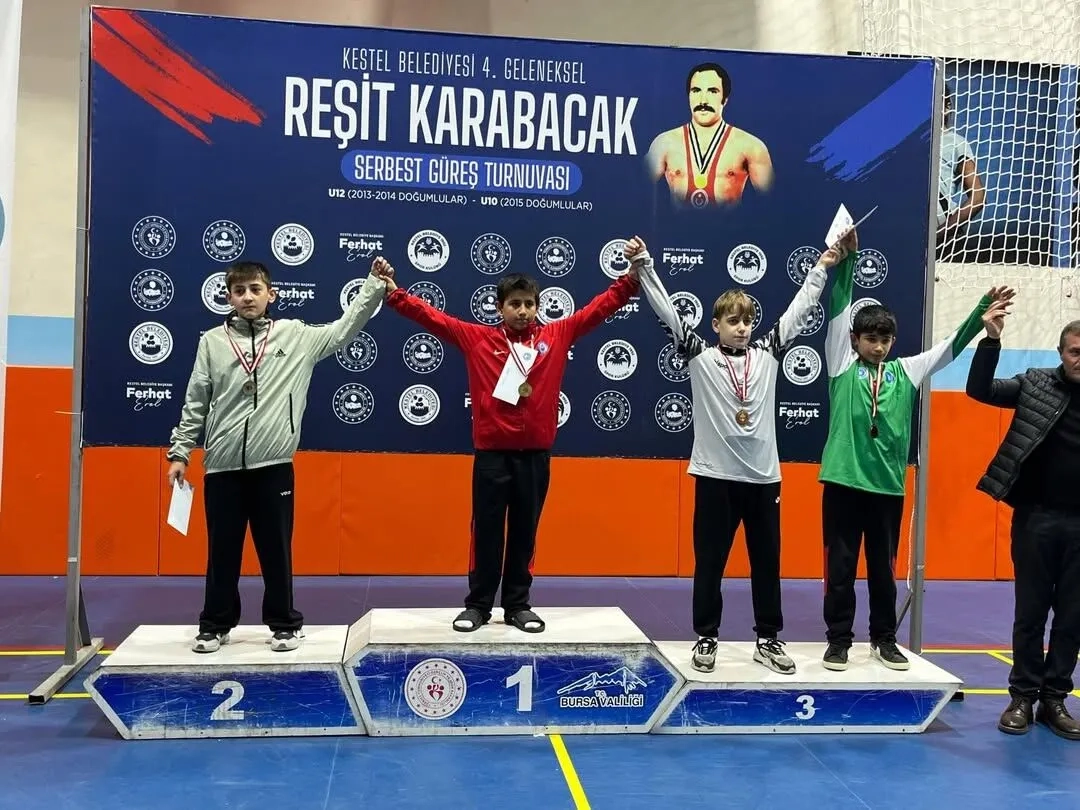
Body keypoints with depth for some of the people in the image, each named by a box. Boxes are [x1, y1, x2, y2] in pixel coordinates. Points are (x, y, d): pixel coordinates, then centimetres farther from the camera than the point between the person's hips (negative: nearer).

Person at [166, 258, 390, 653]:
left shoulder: (296, 336, 4)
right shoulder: (212, 341, 5)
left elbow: (344, 329, 6)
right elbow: (195, 404, 8)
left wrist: (374, 285, 0)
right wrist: (179, 453, 6)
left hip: (274, 466, 0)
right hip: (222, 467, 1)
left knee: (276, 550, 8)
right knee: (222, 551, 10)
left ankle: (284, 624, 21)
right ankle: (215, 625, 23)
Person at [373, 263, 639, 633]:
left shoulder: (557, 335, 7)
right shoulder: (477, 338, 2)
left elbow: (600, 308, 8)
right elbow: (433, 317, 1)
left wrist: (632, 277, 1)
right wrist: (393, 293, -6)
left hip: (535, 454, 2)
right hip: (491, 453, -2)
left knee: (524, 532, 11)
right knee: (486, 531, 6)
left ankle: (518, 605, 22)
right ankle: (478, 605, 18)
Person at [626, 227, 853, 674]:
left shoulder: (767, 353, 7)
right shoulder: (699, 355, -2)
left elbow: (799, 311, 13)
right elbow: (667, 311, -6)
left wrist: (824, 265, 13)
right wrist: (643, 263, -12)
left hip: (763, 476, 3)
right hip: (715, 475, -3)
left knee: (767, 561, 12)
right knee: (709, 562, 6)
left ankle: (768, 639, 25)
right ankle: (706, 638, 19)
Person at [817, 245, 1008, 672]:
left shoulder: (906, 372, 8)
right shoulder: (842, 365, 1)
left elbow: (952, 344, 9)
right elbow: (838, 312, -5)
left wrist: (985, 307, 3)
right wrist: (846, 259, -11)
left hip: (888, 485, 2)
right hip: (843, 481, -2)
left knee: (884, 568, 12)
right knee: (840, 568, 5)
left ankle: (884, 639, 26)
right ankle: (839, 640, 17)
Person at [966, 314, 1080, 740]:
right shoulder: (1037, 384, 0)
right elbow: (980, 390, -8)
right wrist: (991, 339, -18)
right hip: (1036, 517, -1)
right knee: (1030, 611, 7)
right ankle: (1023, 696, 18)